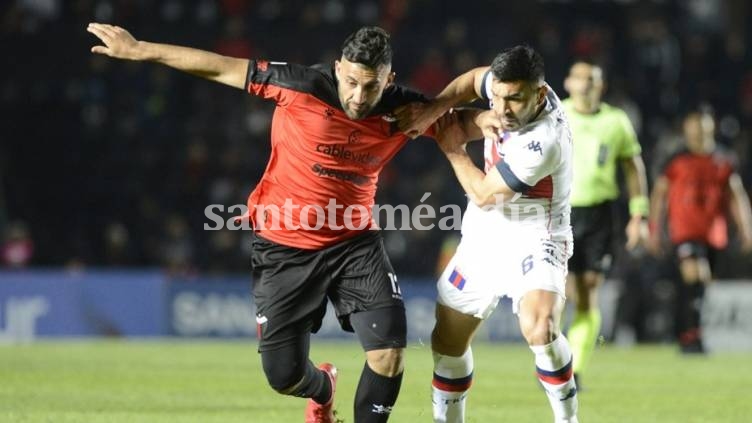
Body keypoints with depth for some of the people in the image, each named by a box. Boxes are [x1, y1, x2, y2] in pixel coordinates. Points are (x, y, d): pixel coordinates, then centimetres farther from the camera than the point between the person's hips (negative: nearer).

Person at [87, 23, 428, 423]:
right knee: (285, 377, 1)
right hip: (285, 245, -1)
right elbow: (222, 68, -12)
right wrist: (140, 49, -8)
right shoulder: (303, 88, -20)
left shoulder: (401, 109, -12)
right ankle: (322, 390, 39)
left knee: (389, 352, -18)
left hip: (353, 241, 1)